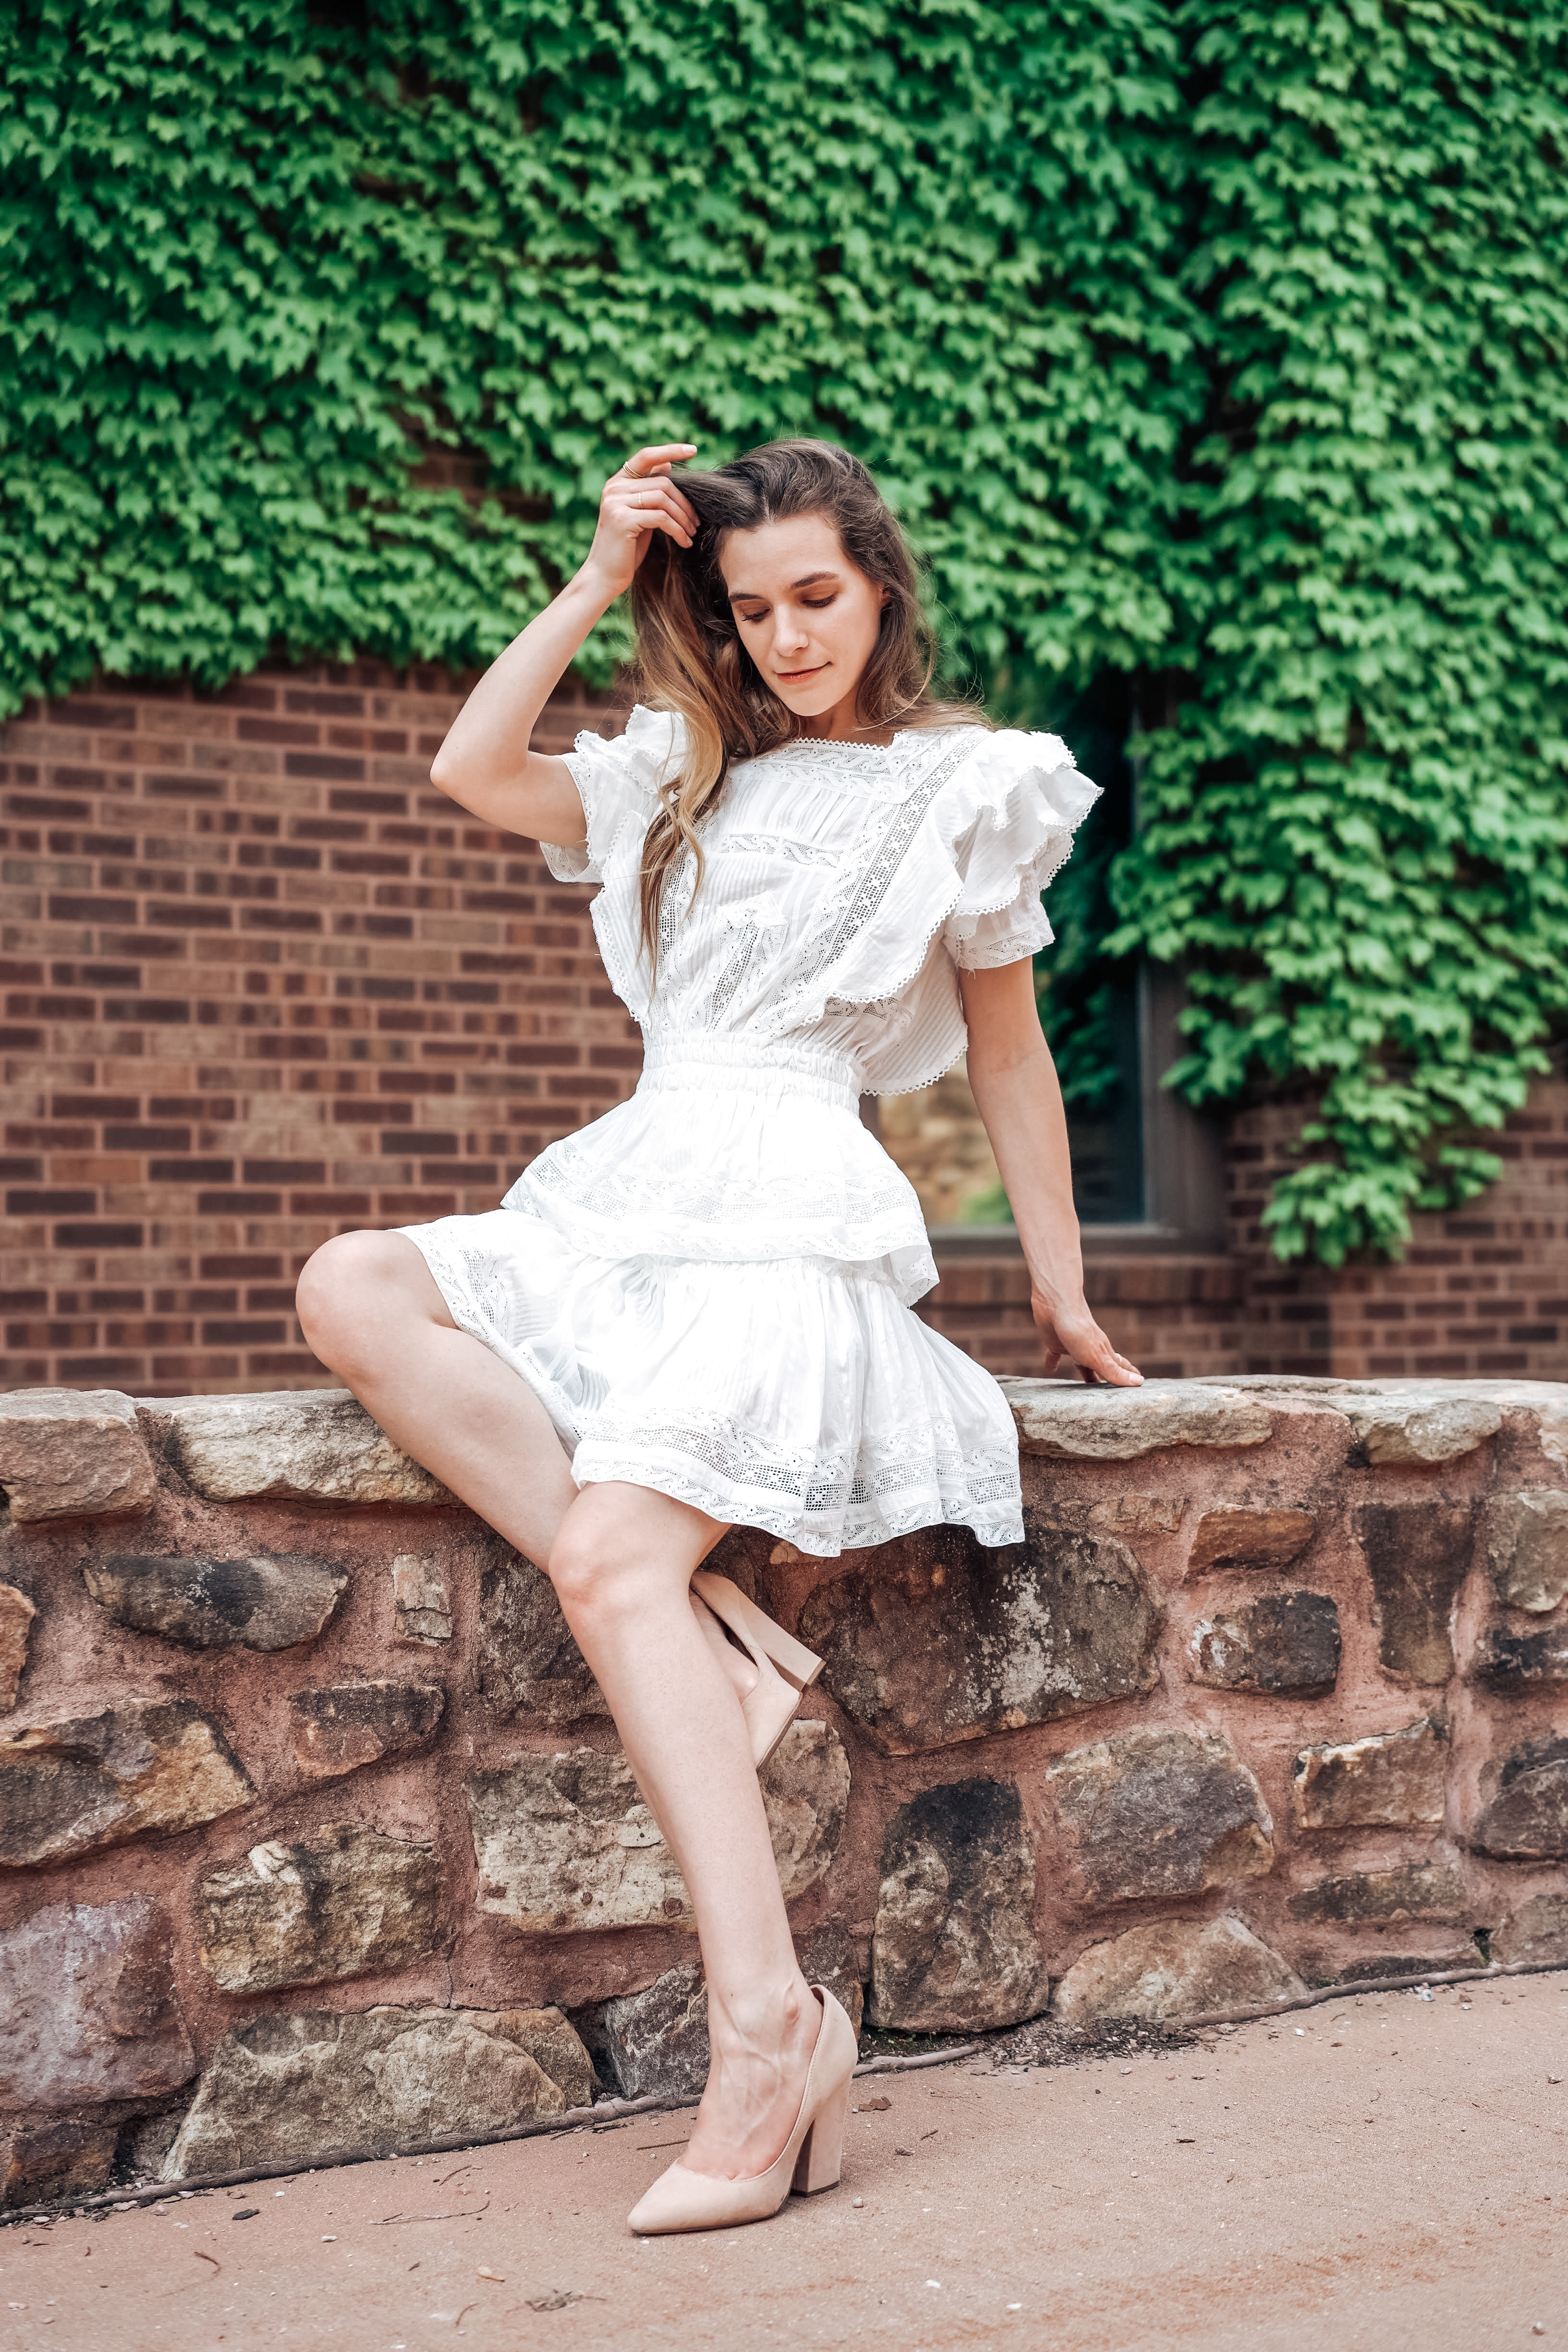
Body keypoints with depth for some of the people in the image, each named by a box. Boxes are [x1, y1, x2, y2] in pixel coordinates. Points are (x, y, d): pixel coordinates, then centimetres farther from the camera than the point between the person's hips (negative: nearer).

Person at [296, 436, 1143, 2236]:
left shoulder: (962, 788, 9)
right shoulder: (690, 781, 23)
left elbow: (1008, 1056, 13)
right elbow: (470, 771, 17)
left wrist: (1061, 1295, 16)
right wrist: (598, 581, 15)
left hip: (792, 1214, -6)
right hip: (628, 1193, 7)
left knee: (613, 1556, -30)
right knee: (349, 1286, -21)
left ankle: (770, 2025, -36)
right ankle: (707, 1631, -28)